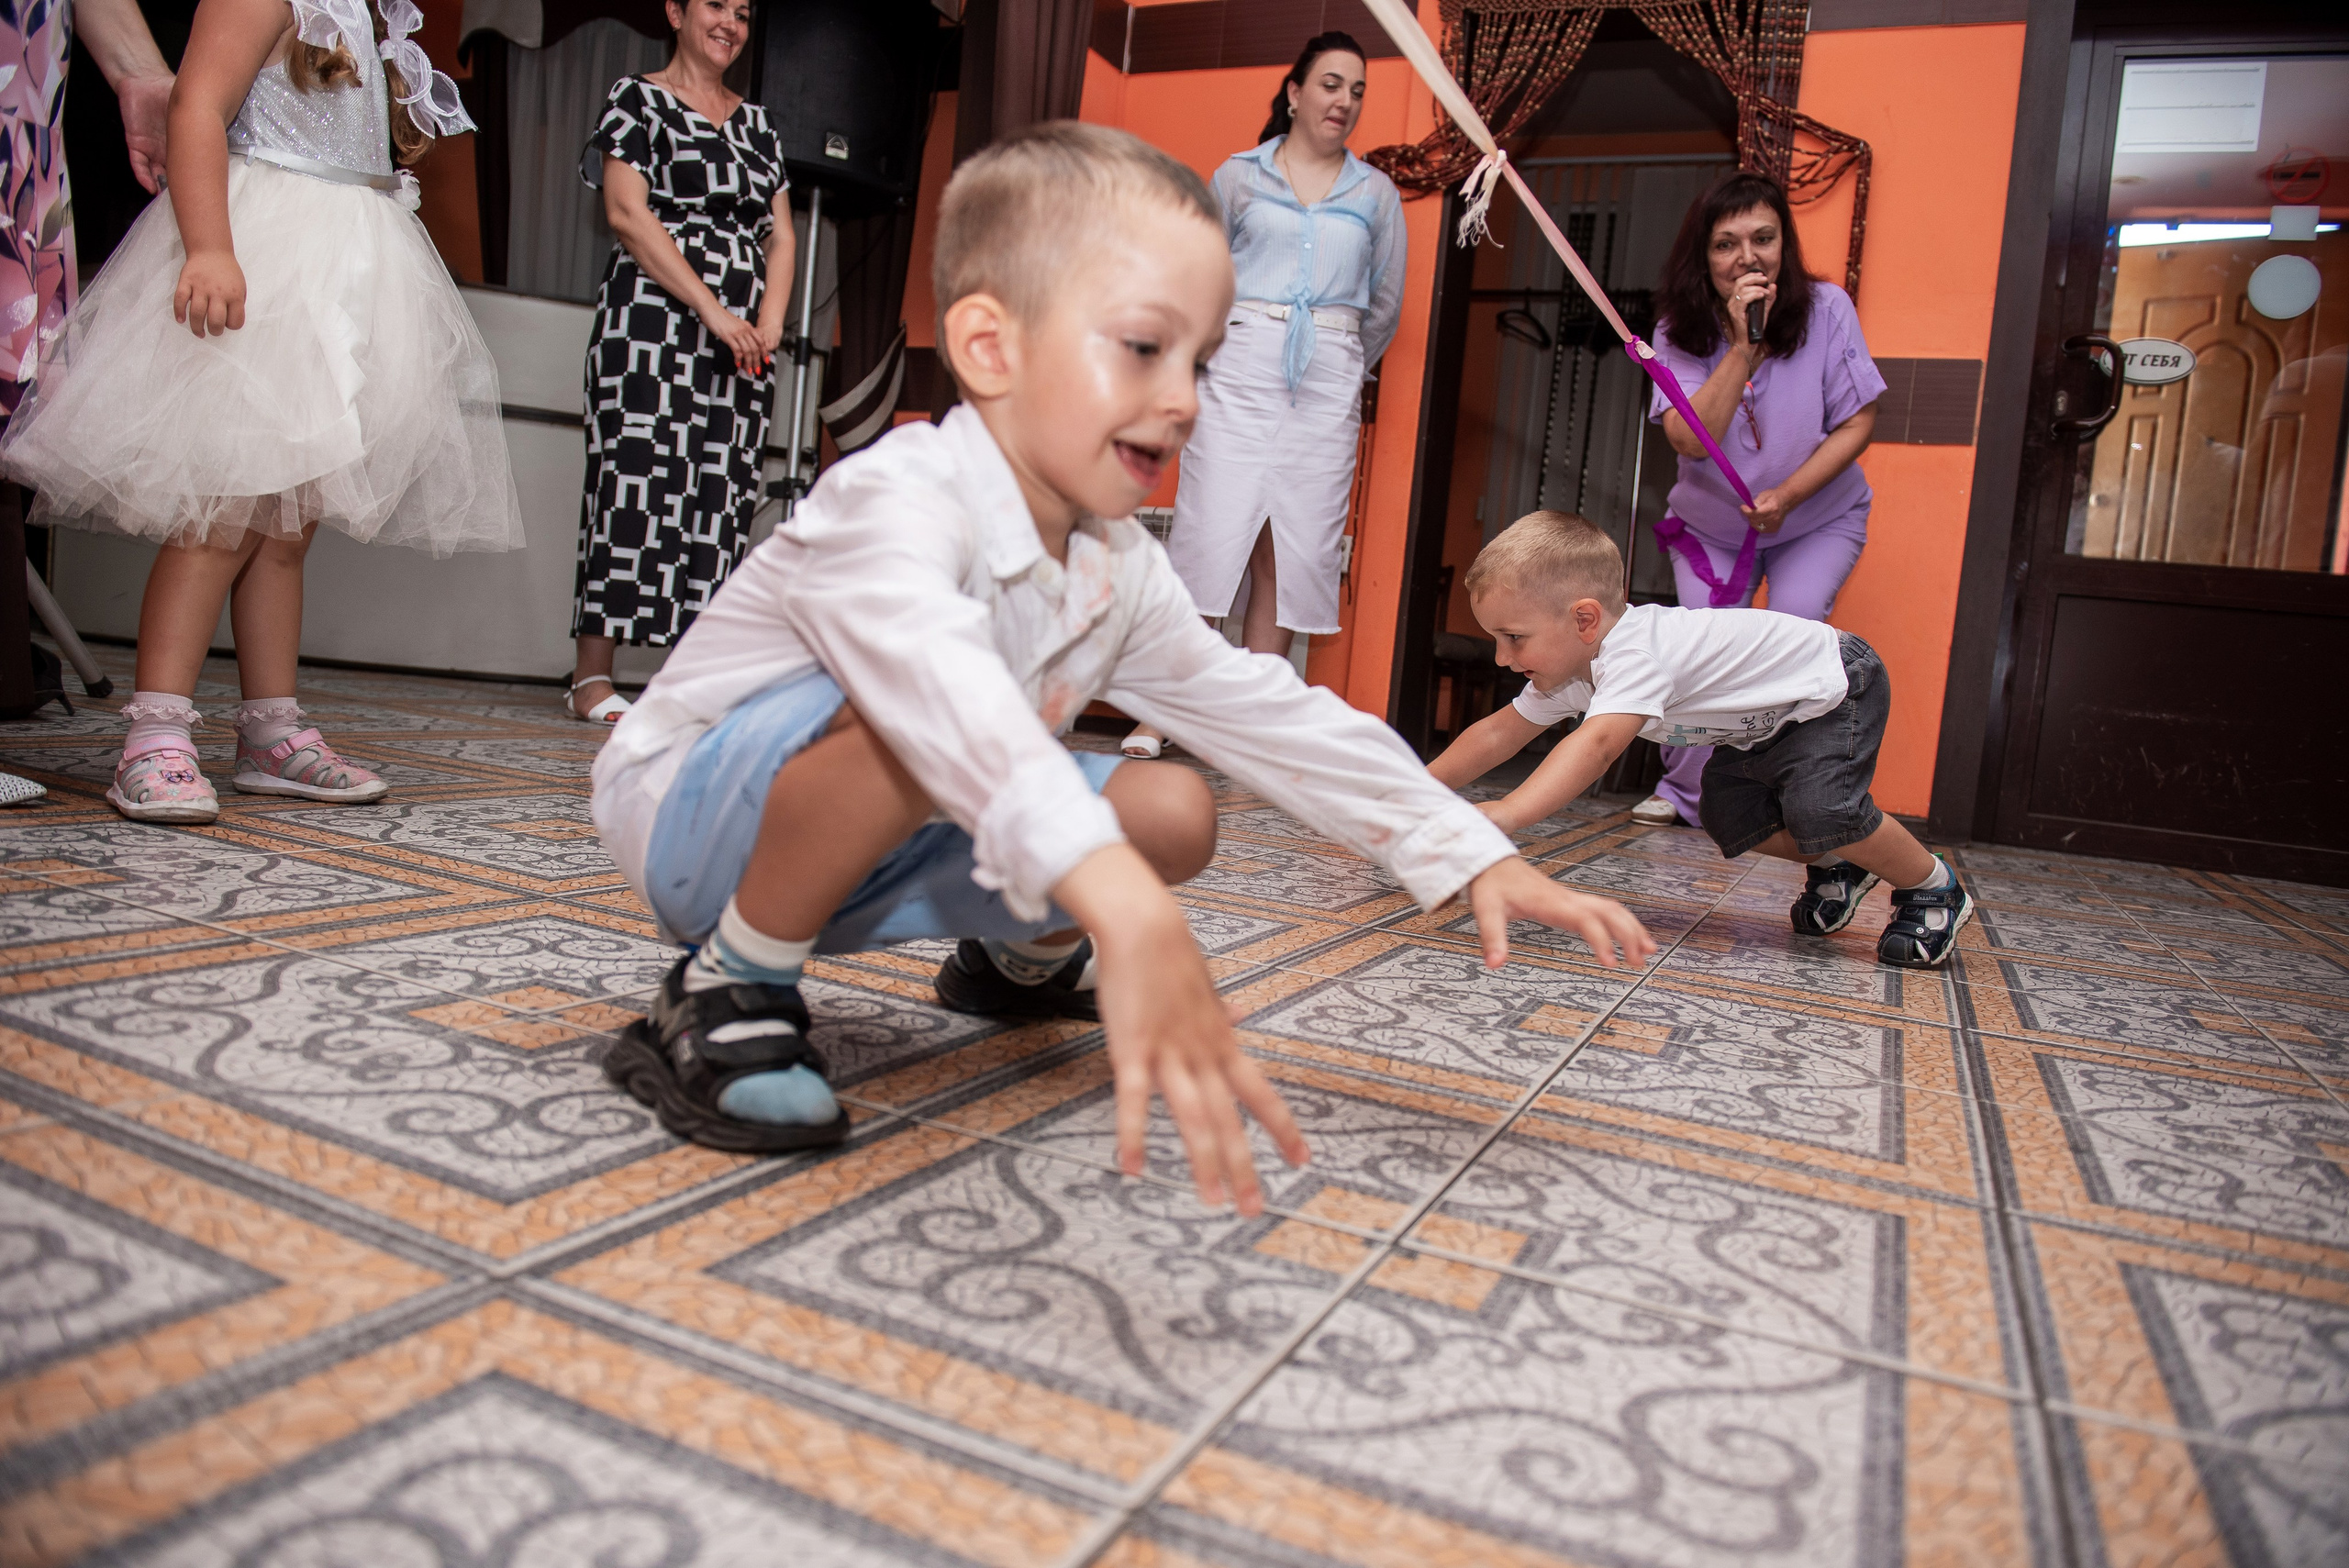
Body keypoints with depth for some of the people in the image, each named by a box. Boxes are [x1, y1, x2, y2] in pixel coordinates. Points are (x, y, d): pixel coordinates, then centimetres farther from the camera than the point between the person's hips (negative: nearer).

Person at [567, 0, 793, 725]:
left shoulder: (756, 121, 22)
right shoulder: (637, 98, 7)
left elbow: (779, 234, 16)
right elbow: (627, 212, -6)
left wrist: (769, 324, -2)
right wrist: (712, 310, -15)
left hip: (744, 334, 5)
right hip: (653, 319, -5)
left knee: (725, 490, -2)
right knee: (636, 478, -11)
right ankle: (591, 675, -7)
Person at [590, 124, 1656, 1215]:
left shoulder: (1118, 571, -4)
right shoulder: (894, 502, -32)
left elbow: (1267, 712, 2)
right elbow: (941, 685, -53)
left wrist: (1476, 859, -3)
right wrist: (1126, 908, -69)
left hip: (862, 854, 8)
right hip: (692, 811, -7)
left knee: (1174, 810, -6)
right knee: (905, 731, -39)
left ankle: (1015, 958, 24)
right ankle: (727, 990, -15)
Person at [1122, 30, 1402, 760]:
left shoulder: (1376, 193, 15)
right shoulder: (1238, 176, 9)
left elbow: (1385, 304, 18)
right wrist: (1225, 355, 7)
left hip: (1327, 385, 2)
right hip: (1240, 372, -2)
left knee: (1291, 552, -2)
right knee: (1211, 536, -10)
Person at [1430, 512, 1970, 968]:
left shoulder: (1635, 656, -39)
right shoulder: (1572, 663, -9)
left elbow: (1596, 745, -55)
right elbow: (1499, 733, -2)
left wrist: (1504, 813, -64)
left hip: (1836, 686, -9)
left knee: (1819, 809, -23)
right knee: (1728, 814, 0)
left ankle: (1934, 888, 2)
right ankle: (1837, 868, 24)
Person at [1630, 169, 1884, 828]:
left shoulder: (1826, 310, -17)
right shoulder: (1681, 331, -15)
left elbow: (1858, 422, -14)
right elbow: (1691, 439, -28)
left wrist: (1788, 494, -26)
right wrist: (1742, 347, -34)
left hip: (1819, 518, -1)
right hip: (1712, 525, 1)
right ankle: (1685, 794, 13)